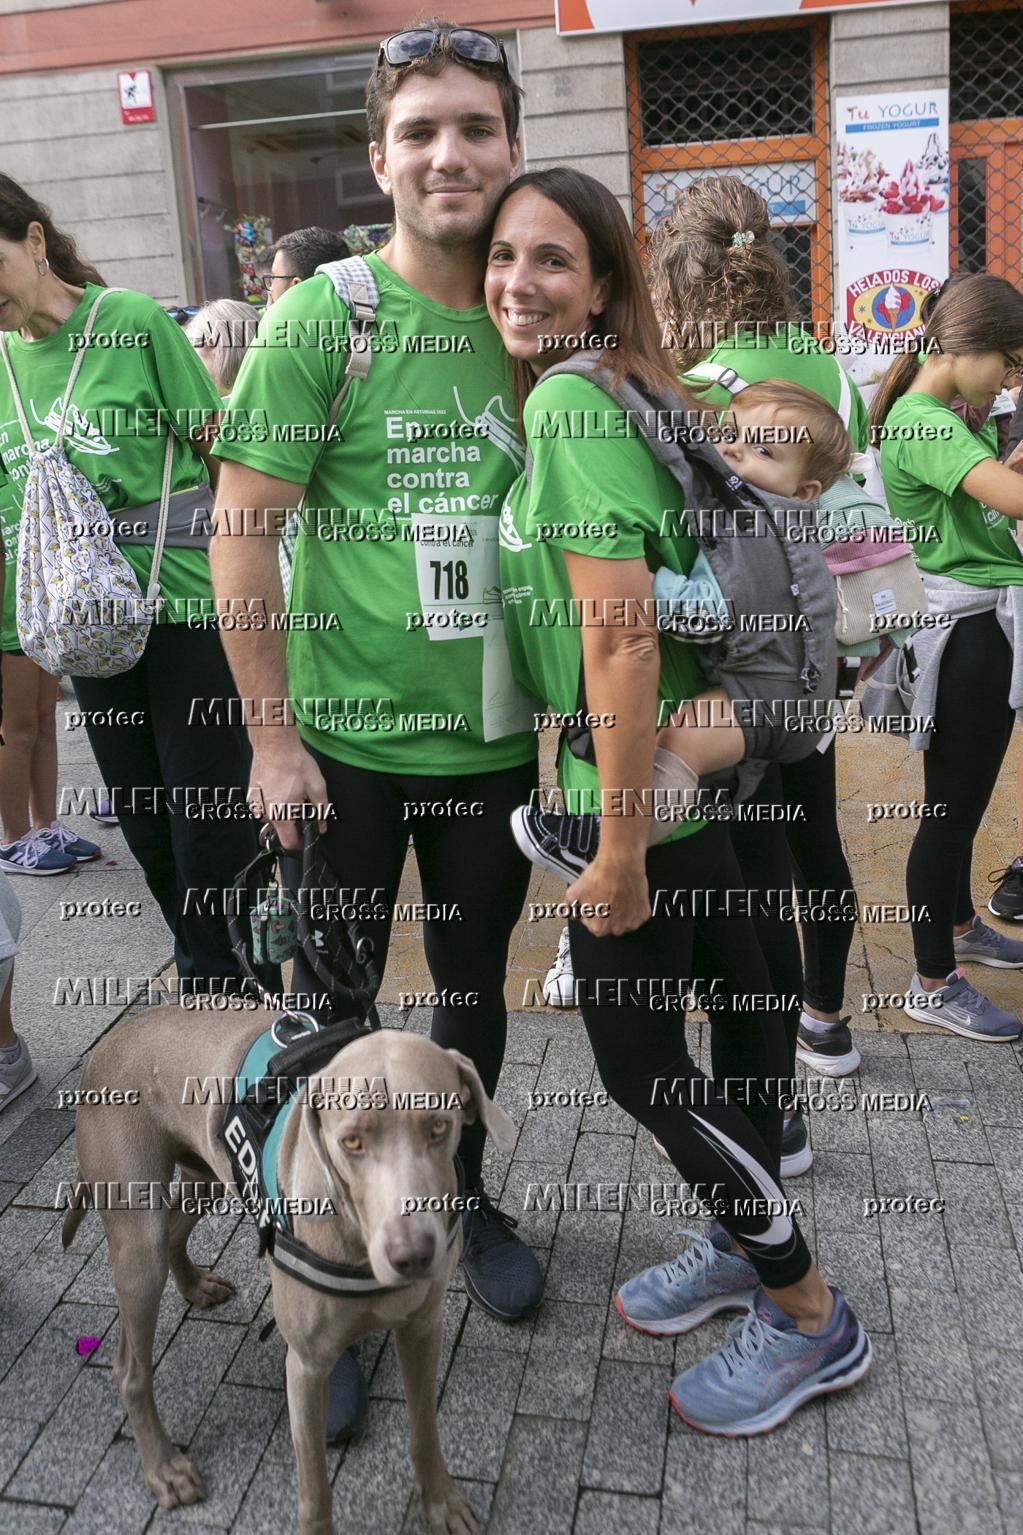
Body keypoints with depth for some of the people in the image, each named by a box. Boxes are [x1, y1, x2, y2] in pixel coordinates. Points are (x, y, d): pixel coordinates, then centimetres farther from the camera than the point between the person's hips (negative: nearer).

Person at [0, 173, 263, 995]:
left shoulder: (133, 321, -8)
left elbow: (223, 453, -5)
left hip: (188, 605, -5)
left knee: (208, 823, -2)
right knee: (144, 821, 14)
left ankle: (243, 986, 17)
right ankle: (204, 976, 33)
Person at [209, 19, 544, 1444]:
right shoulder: (322, 317, -9)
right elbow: (242, 528, -10)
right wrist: (272, 737, -12)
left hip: (496, 738, 4)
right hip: (348, 738, -3)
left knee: (475, 986, 18)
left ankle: (462, 1192, 44)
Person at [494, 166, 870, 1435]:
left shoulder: (569, 404, -19)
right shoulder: (598, 393, 10)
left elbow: (621, 640, -25)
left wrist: (620, 844, -21)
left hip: (646, 780, -10)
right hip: (691, 764, 10)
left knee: (636, 1057, 3)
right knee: (728, 988, 20)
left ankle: (810, 1318, 22)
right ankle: (747, 1244, 42)